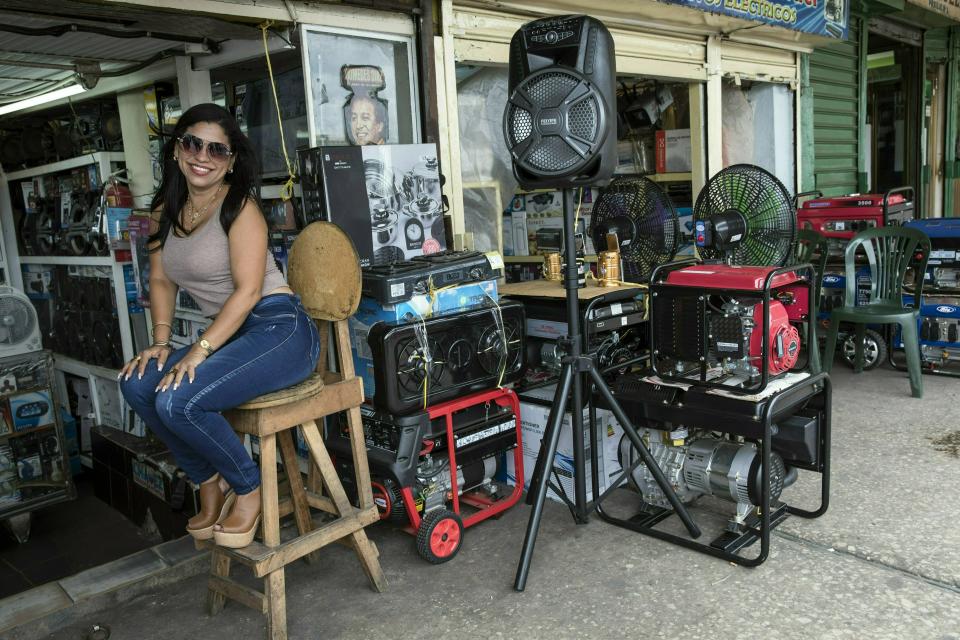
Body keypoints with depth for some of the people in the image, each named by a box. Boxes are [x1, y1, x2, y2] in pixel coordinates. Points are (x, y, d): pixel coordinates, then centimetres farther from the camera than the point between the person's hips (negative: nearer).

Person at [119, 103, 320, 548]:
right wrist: (160, 342, 2)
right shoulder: (166, 210, 13)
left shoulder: (239, 206, -10)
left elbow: (248, 289, -17)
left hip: (280, 329, -8)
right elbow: (161, 281, 16)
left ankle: (248, 489, 0)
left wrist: (199, 351, -21)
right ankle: (210, 482, 8)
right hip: (230, 335, 8)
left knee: (176, 400, -24)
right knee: (137, 383, -9)